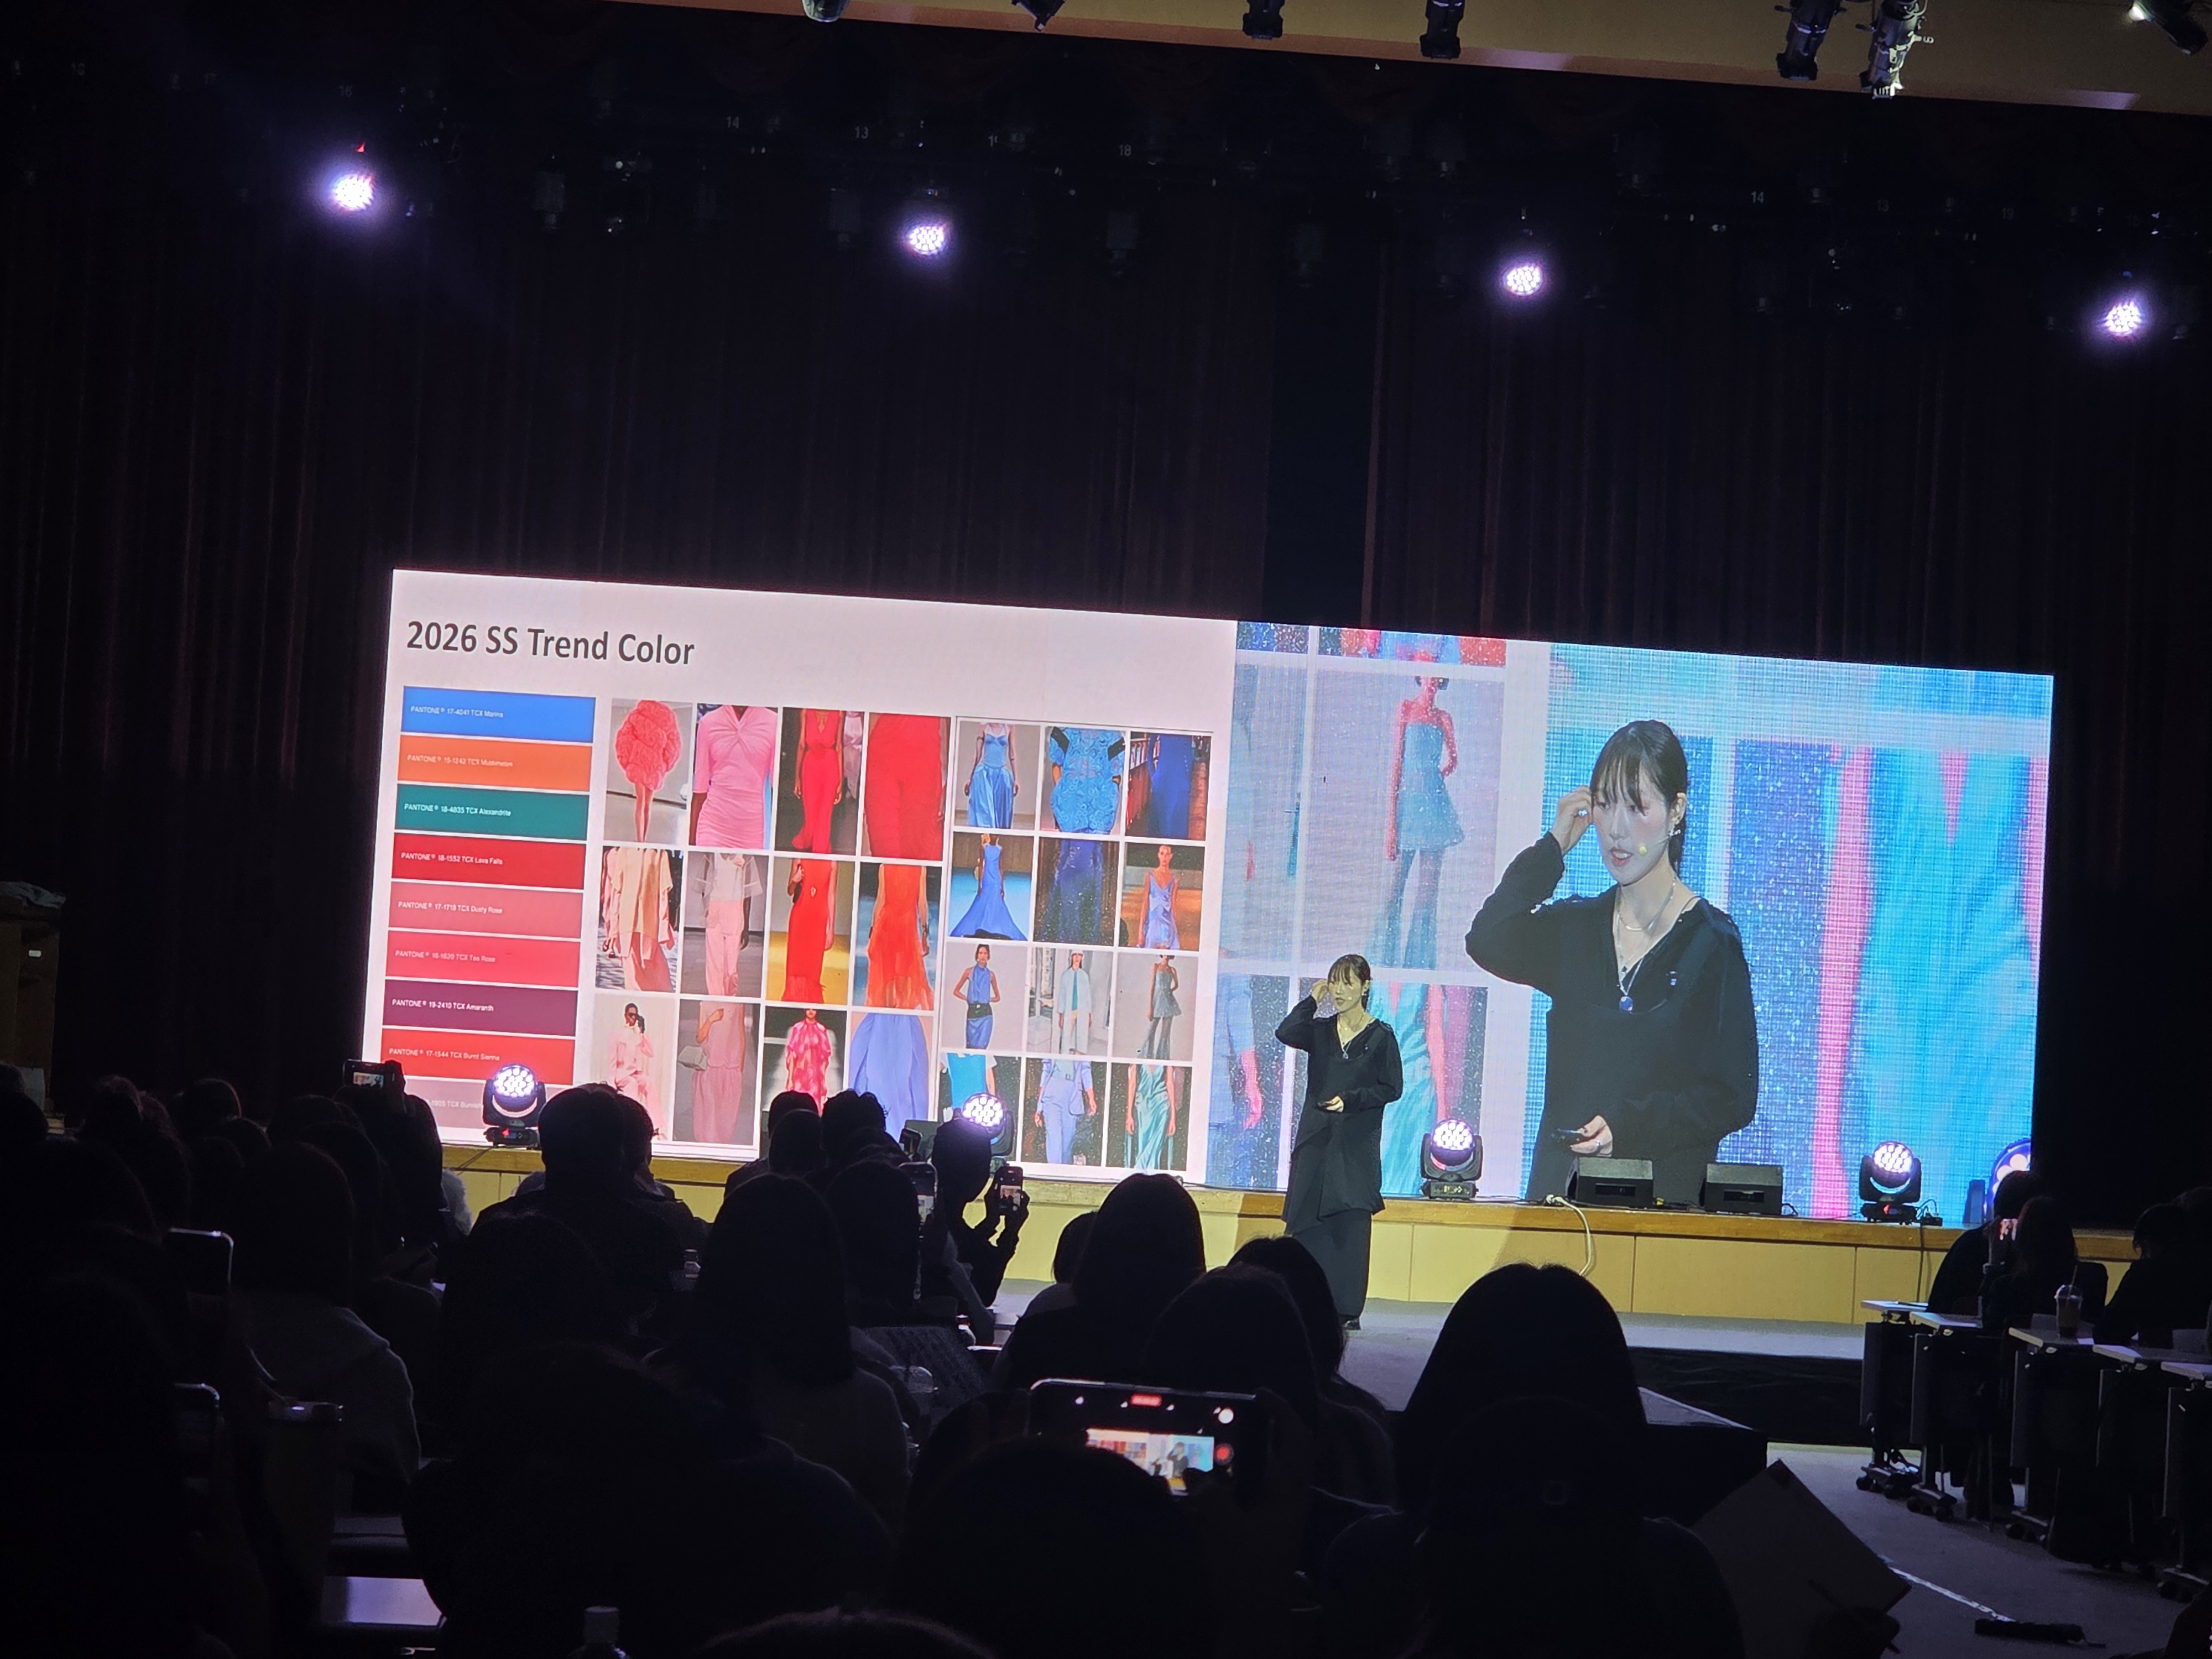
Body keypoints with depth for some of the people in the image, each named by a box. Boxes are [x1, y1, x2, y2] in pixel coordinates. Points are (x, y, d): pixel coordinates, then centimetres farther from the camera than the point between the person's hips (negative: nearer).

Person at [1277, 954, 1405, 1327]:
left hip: (1357, 1143, -4)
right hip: (1316, 1139, 4)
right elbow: (1285, 1034, -8)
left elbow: (1391, 1088, -2)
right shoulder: (1320, 1030, 10)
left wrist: (1350, 1100, -12)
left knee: (1350, 1223, -6)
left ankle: (1346, 1310, -4)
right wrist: (1313, 1000, -5)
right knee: (1308, 1223, 1)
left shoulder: (1381, 1037, 1)